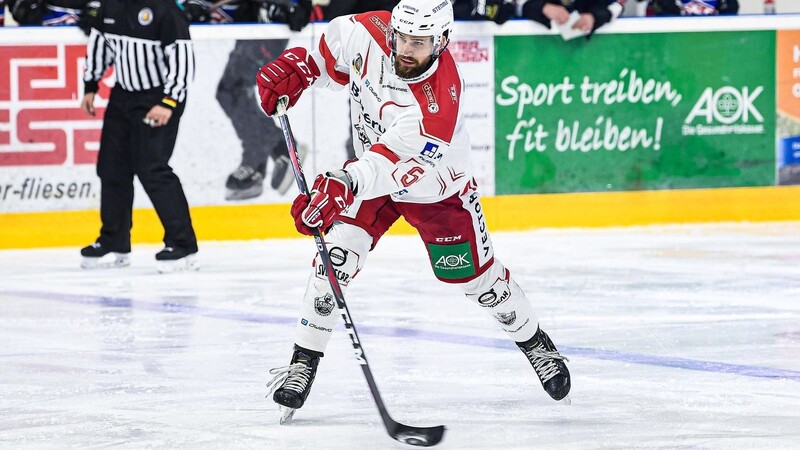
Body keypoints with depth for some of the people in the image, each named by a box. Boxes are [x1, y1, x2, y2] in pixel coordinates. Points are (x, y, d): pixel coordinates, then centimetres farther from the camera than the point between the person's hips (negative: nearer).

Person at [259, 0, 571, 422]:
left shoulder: (439, 100, -40)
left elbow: (394, 162, -49)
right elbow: (331, 52, 1)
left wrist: (343, 186, -62)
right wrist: (296, 67, -13)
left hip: (437, 185, -4)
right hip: (371, 170, 4)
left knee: (475, 275, 5)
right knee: (336, 256, -14)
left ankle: (535, 342, 31)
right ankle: (303, 362, -5)